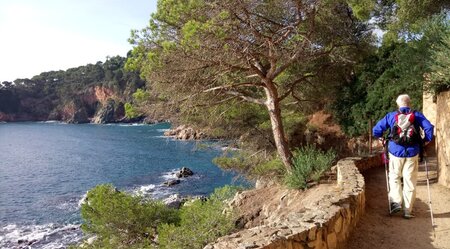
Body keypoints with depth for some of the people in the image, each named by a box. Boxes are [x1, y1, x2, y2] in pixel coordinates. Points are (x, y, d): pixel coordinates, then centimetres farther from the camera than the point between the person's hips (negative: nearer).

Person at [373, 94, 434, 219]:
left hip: (396, 152, 0)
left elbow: (376, 129, 1)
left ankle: (396, 201, 4)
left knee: (394, 177, 18)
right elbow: (429, 127, -9)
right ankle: (407, 210, 11)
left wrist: (381, 138, 18)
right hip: (412, 153, 0)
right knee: (410, 181, 7)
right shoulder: (417, 115, 3)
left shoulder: (391, 116, 3)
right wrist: (427, 140, 5)